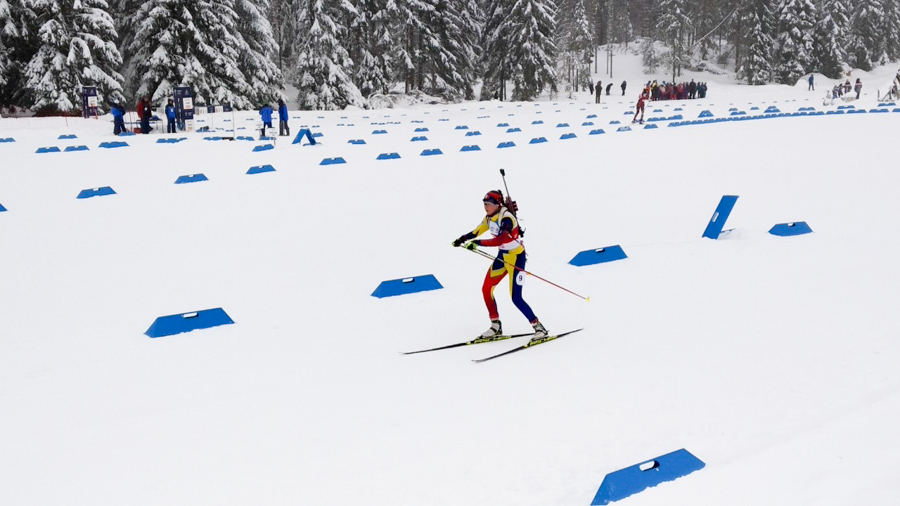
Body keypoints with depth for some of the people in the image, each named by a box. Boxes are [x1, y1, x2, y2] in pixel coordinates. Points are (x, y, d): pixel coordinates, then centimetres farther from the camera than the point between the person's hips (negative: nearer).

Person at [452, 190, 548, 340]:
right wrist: (463, 239, 6)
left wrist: (477, 243, -41)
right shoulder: (489, 217, 0)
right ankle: (496, 326, 20)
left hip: (516, 256, -8)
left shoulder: (506, 218, -25)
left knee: (516, 298, -12)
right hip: (503, 256, 8)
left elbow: (499, 240, -39)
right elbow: (477, 231, 17)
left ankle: (539, 327, -1)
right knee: (486, 290, 5)